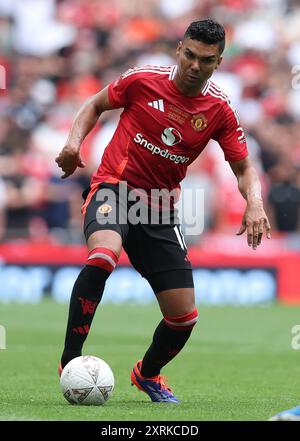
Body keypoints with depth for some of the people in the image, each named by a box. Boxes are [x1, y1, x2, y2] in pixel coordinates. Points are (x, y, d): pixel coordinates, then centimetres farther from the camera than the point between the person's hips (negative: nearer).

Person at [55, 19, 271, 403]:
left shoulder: (219, 110, -1)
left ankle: (148, 373, 35)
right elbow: (95, 104, 9)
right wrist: (74, 141, -8)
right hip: (113, 187, -4)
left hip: (160, 208, 4)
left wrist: (254, 204, -16)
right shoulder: (143, 80, -7)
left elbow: (244, 169, 5)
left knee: (184, 317, 1)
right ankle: (70, 360, -30)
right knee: (104, 253, -39)